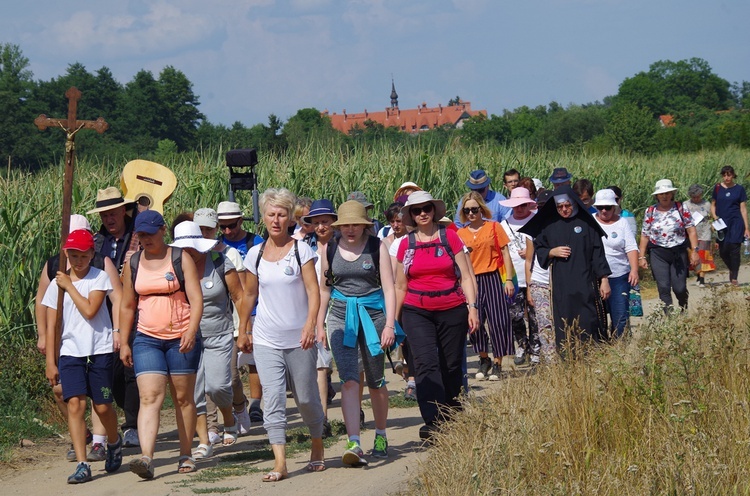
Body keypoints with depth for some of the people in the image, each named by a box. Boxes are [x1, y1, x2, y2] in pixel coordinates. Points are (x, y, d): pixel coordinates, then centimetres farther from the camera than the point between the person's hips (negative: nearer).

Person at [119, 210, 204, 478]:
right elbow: (127, 307, 17)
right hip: (147, 339, 2)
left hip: (182, 338, -2)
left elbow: (196, 299, -7)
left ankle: (186, 455, 17)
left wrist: (191, 331, -21)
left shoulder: (181, 259, 0)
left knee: (183, 398, 6)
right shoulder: (133, 264, 10)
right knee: (149, 398, -12)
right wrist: (123, 343, 11)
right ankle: (146, 457, -24)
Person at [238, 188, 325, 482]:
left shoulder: (301, 250, -3)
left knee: (306, 397, 8)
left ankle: (317, 448, 31)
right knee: (273, 398, -9)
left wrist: (310, 324, -23)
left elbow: (313, 291, -10)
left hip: (299, 339, -2)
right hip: (266, 341, 2)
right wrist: (243, 331, 18)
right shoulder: (255, 255, 6)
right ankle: (280, 463, -12)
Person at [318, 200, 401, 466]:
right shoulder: (331, 249, 5)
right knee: (349, 379, -12)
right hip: (341, 316, 1)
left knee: (375, 381, 10)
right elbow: (324, 288, 15)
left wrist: (390, 324, -12)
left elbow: (388, 287, -4)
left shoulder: (377, 247, -2)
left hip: (372, 313, -1)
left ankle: (381, 436, 30)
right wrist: (319, 325, 13)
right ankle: (354, 444, -18)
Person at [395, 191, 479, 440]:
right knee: (426, 364, -16)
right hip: (417, 312, 0)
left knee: (451, 366, 5)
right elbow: (400, 286, 14)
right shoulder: (406, 244, 7)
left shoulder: (449, 237, 3)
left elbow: (465, 276, 4)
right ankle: (433, 421, -23)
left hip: (452, 310, 0)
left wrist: (472, 307, -5)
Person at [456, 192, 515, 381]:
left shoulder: (493, 227, 1)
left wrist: (508, 280, -4)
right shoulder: (461, 233, 8)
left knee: (498, 321, -5)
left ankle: (497, 364, 5)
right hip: (472, 281, 2)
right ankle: (484, 360, 20)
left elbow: (505, 253, 1)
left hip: (493, 279, -2)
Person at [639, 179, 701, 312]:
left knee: (679, 288, -2)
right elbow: (645, 235, 7)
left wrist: (695, 251, -11)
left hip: (679, 252, -1)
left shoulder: (681, 208, 1)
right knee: (663, 288, -8)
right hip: (658, 254, 1)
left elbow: (691, 230, -2)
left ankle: (684, 311, 27)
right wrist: (641, 257, 2)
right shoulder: (650, 212, 5)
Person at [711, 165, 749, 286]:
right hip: (722, 223, 2)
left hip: (736, 222, -2)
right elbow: (713, 204, 14)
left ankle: (734, 278, -3)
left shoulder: (739, 189, 2)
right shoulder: (718, 188, 6)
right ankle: (732, 270, 30)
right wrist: (714, 216, -5)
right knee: (723, 251, 3)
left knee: (734, 249, -8)